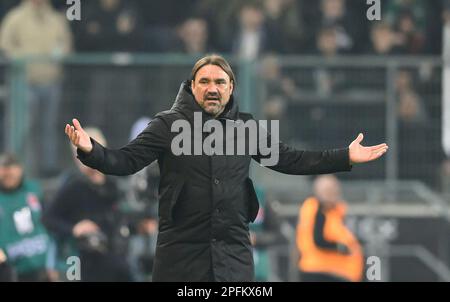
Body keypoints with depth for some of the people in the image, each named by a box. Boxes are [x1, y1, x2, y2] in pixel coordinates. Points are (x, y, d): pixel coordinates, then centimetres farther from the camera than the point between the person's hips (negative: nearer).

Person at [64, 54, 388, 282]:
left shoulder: (246, 127, 8)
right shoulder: (168, 125, -2)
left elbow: (289, 159, 12)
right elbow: (126, 161, -7)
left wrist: (346, 157, 6)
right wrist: (91, 150, -26)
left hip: (234, 254, 3)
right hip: (181, 251, -3)